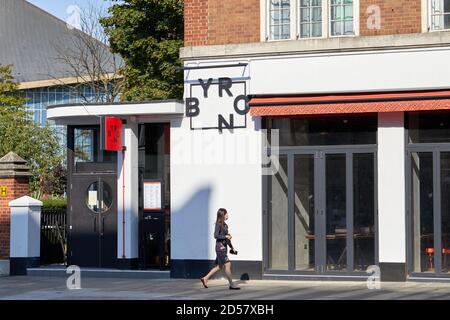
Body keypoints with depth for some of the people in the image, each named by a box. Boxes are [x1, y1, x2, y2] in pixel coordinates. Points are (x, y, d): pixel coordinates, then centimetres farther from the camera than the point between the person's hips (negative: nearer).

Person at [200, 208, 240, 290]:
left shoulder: (225, 225, 15)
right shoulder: (218, 224, -10)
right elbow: (216, 235, -17)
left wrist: (232, 247, 22)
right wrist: (225, 236, -21)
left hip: (224, 247, 9)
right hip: (220, 247, -9)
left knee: (219, 266, 12)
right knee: (227, 265, -9)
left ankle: (205, 278, 18)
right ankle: (231, 284, -6)